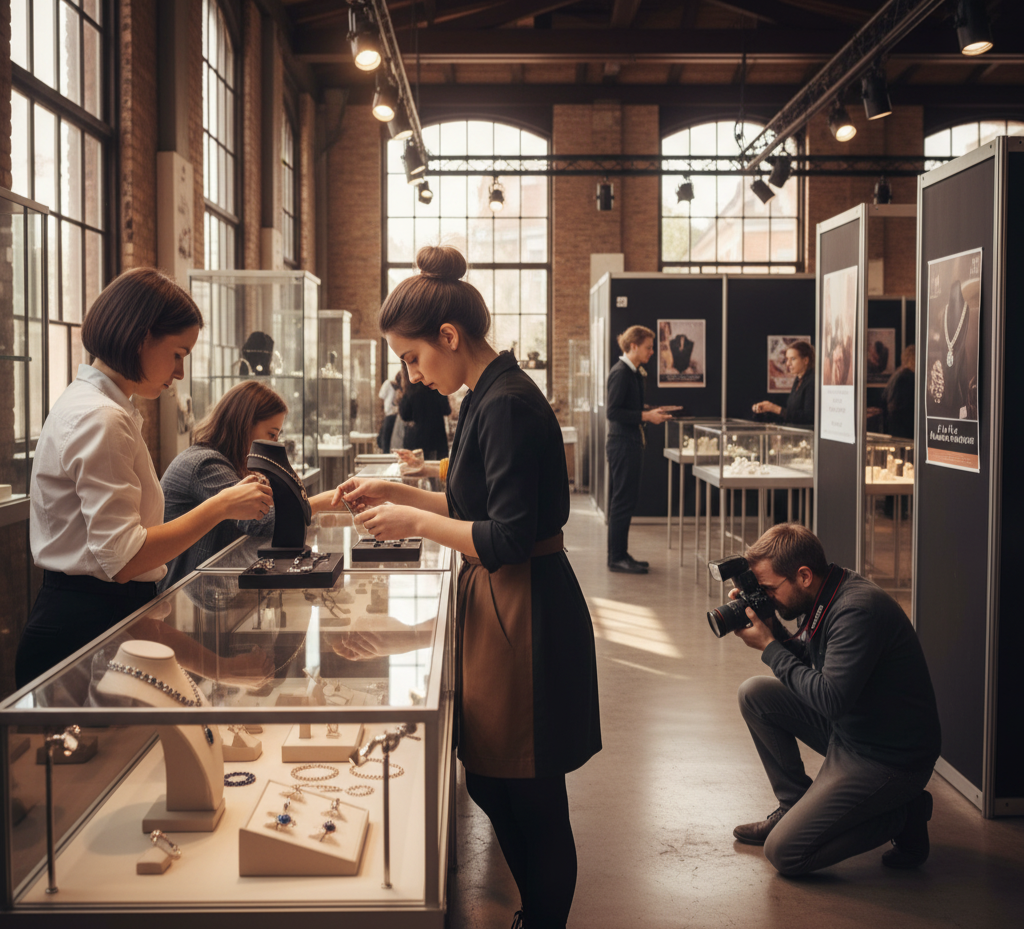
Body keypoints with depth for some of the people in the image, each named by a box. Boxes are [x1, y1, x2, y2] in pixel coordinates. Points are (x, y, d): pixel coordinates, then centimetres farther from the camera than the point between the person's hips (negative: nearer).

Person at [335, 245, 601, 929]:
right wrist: (398, 493, 12)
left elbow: (509, 539, -24)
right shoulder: (492, 396, 11)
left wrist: (416, 522, -14)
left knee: (530, 803, 4)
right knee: (489, 783, 19)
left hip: (526, 619, -10)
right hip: (502, 610, 10)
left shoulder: (507, 405, -20)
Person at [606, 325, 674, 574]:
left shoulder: (634, 373, 15)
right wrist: (646, 416, -21)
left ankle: (620, 554, 19)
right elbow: (613, 412, -20)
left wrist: (651, 413, 9)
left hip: (631, 443, 10)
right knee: (623, 500, -6)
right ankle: (616, 557, -1)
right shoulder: (620, 372, -14)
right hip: (622, 443, -10)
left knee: (623, 500, 13)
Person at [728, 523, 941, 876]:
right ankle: (796, 806, 15)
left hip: (891, 759, -9)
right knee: (755, 694, 5)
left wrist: (770, 647, -20)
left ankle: (902, 815, 3)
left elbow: (830, 699, -30)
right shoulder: (828, 595, 3)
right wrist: (772, 630, -2)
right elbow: (807, 664, 15)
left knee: (783, 852, -12)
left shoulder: (858, 609, -27)